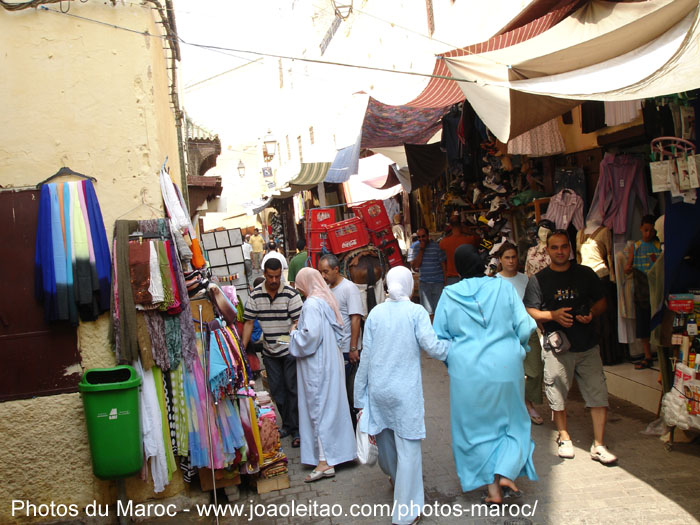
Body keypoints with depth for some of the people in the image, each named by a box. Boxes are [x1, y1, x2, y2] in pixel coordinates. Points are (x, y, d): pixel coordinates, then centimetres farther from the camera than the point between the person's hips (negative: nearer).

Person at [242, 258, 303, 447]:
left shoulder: (291, 293, -10)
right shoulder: (255, 295, -1)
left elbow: (299, 321, -11)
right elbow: (249, 322, 3)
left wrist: (290, 337, -28)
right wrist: (242, 348, -1)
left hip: (290, 350, -4)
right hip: (269, 352, 4)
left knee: (292, 388, -1)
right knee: (277, 390, 11)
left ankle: (296, 429, 7)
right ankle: (286, 425, 26)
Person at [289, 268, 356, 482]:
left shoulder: (312, 304, -19)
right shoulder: (327, 300, 8)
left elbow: (310, 335, -27)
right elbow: (338, 329, 13)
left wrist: (294, 334, -7)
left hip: (317, 365, -9)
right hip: (330, 359, 9)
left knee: (318, 407, -5)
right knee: (331, 403, 16)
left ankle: (324, 460, -3)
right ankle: (336, 450, 28)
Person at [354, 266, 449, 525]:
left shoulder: (376, 312, 1)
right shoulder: (416, 312, -9)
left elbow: (366, 355, 2)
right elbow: (432, 347, -16)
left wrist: (361, 397, 10)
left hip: (378, 388, 4)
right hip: (405, 391, -4)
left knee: (385, 437, 23)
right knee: (408, 448, 5)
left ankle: (394, 476, 51)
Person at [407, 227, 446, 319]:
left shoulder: (436, 246, -6)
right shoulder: (414, 247, 0)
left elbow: (443, 265, -1)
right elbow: (414, 266, -9)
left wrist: (445, 282, -4)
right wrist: (421, 250, -14)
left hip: (438, 283, -2)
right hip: (424, 283, 2)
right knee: (427, 311, 3)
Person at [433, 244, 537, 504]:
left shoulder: (449, 295, -4)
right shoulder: (503, 287, -5)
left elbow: (439, 337, 1)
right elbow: (524, 328, -5)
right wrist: (517, 348, 16)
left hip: (467, 372, 0)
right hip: (505, 367, 0)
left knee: (476, 427, 14)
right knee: (512, 423, 20)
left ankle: (492, 488, 17)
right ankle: (506, 473, 4)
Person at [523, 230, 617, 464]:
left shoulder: (585, 274, 7)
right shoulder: (538, 280, 2)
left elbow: (601, 301, 14)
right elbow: (530, 312, 0)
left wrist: (592, 313, -7)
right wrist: (553, 315, -17)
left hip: (587, 346, 2)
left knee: (598, 394, 0)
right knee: (557, 395, 7)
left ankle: (598, 445, 12)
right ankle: (564, 438, 28)